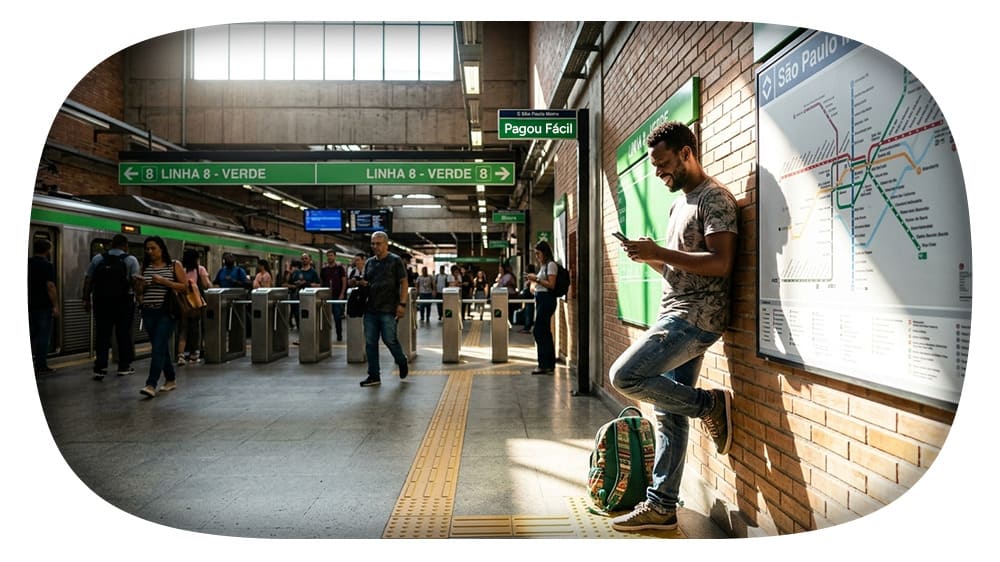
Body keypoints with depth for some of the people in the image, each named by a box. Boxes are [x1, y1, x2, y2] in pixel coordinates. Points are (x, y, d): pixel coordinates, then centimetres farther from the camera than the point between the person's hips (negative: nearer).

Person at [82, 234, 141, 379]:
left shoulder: (97, 259, 9)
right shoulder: (131, 260, -1)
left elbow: (88, 280, 5)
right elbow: (135, 281, -14)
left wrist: (86, 299, 9)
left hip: (101, 302, 3)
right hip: (123, 302, -3)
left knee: (102, 335, 7)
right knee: (124, 334, 7)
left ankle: (100, 368, 5)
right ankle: (124, 367, 13)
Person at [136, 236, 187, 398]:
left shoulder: (174, 265, 0)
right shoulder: (145, 267, 12)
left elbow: (185, 286, -6)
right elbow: (140, 292, 17)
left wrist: (164, 281, -15)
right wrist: (142, 285, -5)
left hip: (166, 313, -5)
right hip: (149, 313, 5)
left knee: (158, 347, -12)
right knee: (161, 348, 11)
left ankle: (151, 384, -13)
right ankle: (171, 379, 25)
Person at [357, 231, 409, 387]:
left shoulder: (395, 261, -1)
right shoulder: (369, 262, 15)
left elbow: (404, 283, -5)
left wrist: (402, 304, -13)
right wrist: (362, 283, -2)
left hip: (388, 309, -5)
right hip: (371, 308, 6)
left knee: (389, 339, -4)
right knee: (370, 342, 3)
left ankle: (402, 362, 24)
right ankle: (374, 376, 11)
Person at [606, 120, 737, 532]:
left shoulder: (715, 198, -8)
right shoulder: (679, 202, 21)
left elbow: (720, 263, -20)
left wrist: (660, 251, -20)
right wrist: (649, 257, 5)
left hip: (697, 317, -9)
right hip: (677, 316, 9)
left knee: (624, 376, -19)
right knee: (669, 414, 9)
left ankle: (710, 404, 0)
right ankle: (661, 506, 17)